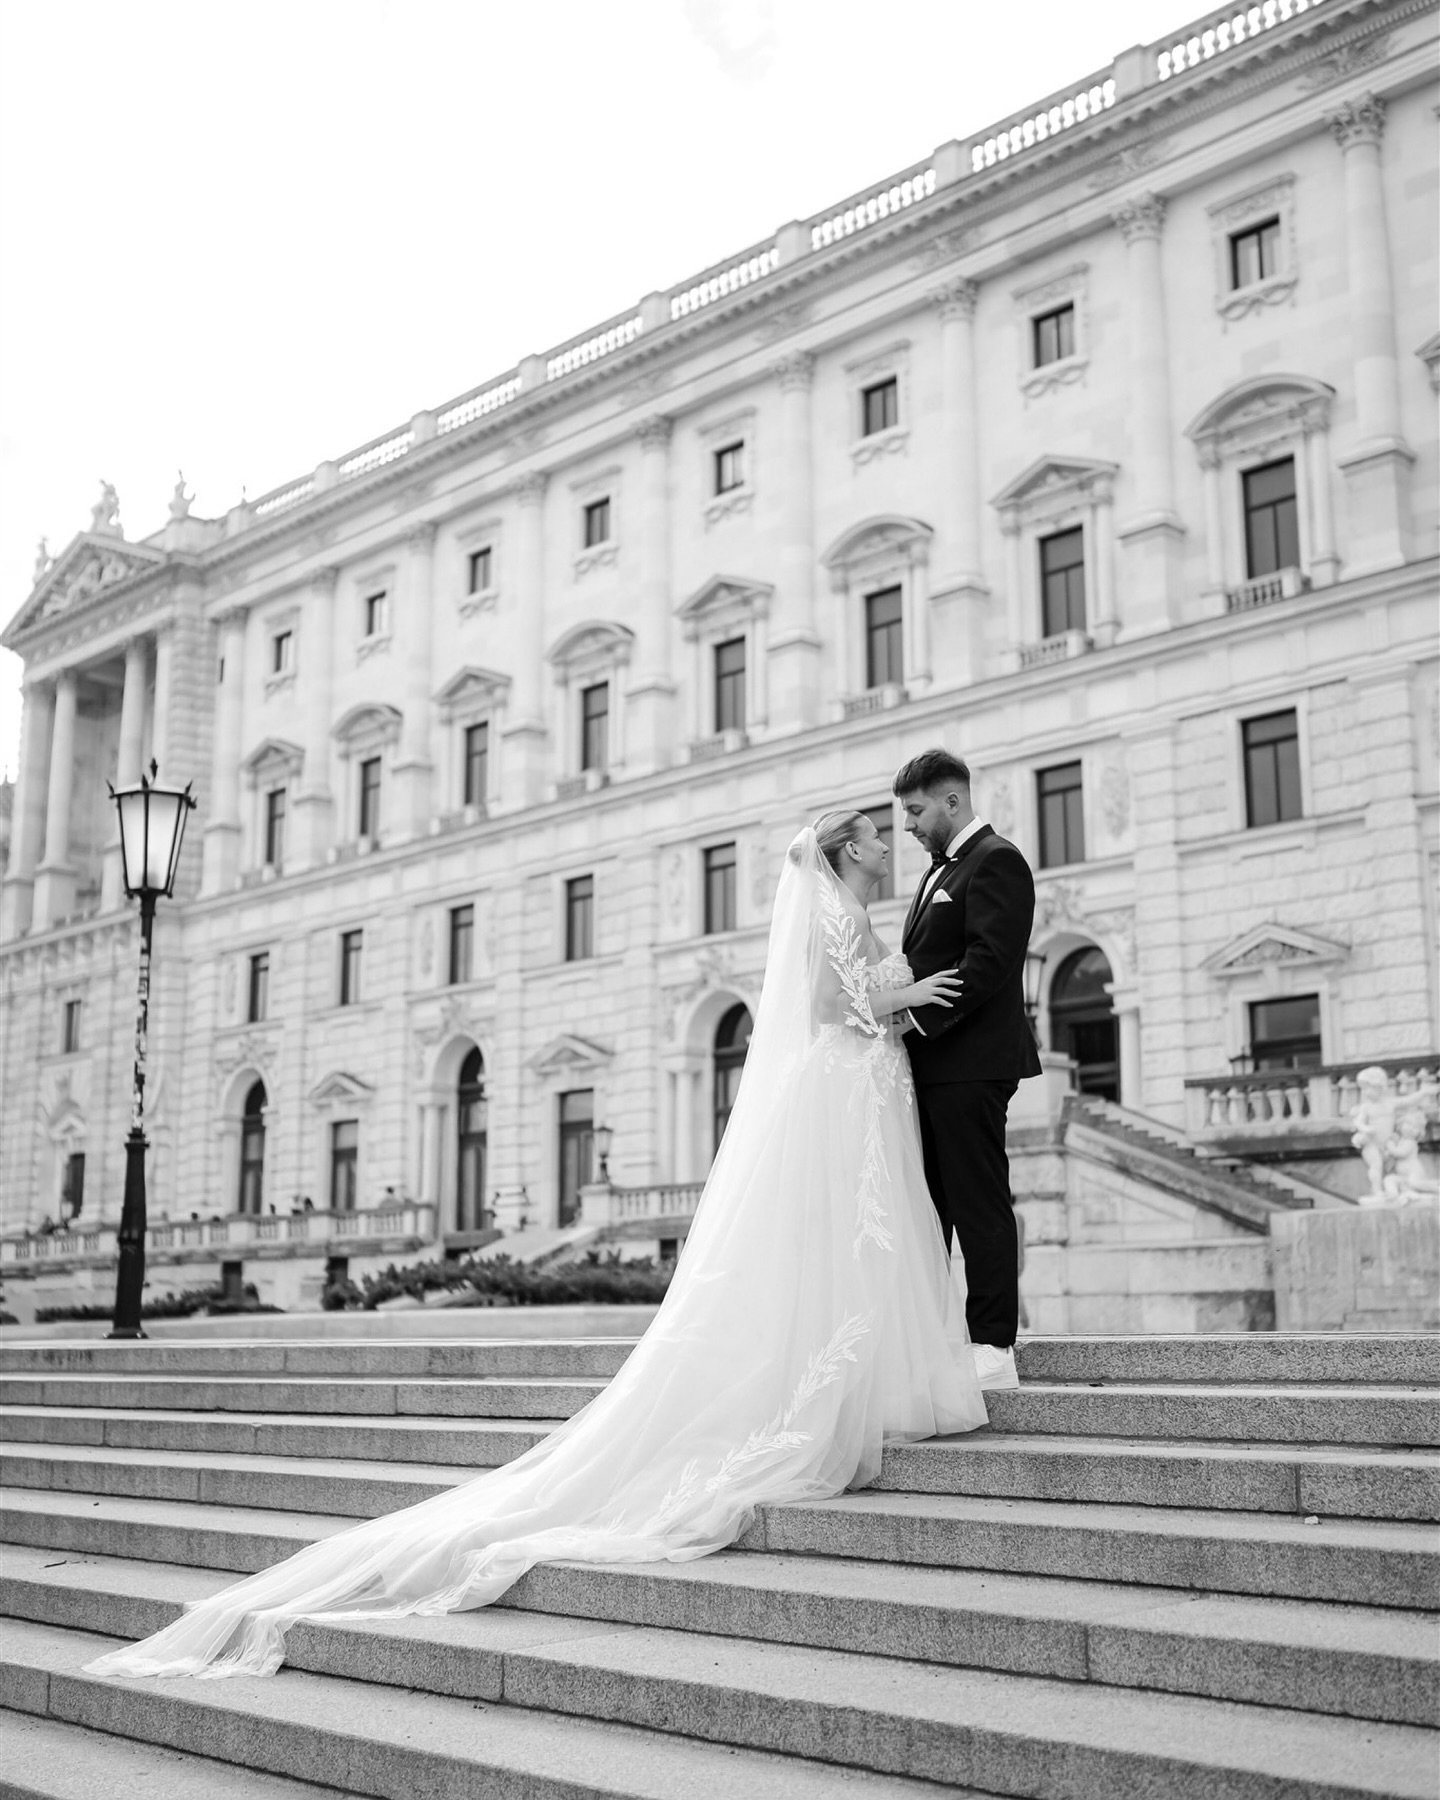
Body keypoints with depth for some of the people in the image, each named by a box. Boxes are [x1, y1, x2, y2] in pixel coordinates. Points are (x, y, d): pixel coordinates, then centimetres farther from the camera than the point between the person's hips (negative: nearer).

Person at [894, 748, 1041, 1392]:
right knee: (926, 1205, 11)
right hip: (931, 1064, 10)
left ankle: (994, 1349, -2)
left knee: (979, 1204, -6)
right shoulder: (941, 870, 23)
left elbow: (989, 962, -19)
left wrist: (919, 1017, -20)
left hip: (969, 1064, -10)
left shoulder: (995, 861, -8)